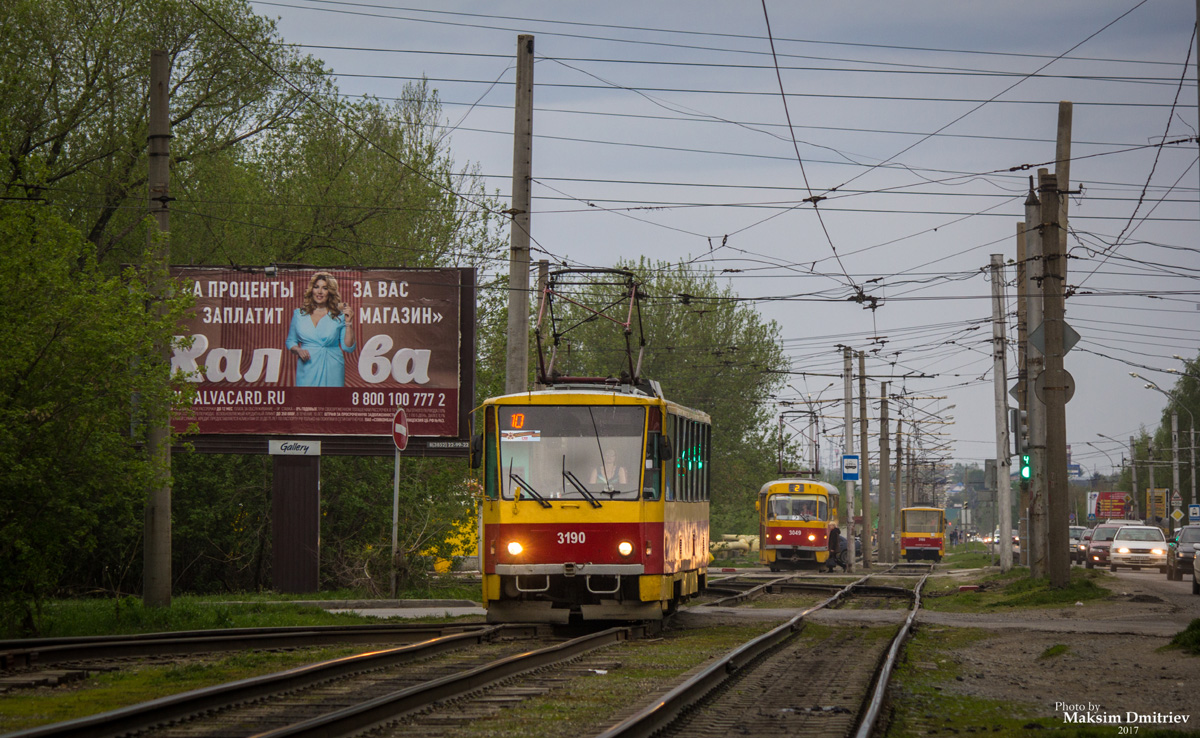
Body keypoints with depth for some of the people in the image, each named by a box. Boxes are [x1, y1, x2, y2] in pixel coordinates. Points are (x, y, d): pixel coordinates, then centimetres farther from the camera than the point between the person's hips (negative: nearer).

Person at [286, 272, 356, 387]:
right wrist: (298, 350, -5)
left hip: (331, 371, -1)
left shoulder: (339, 316, 4)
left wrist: (348, 323, -9)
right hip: (307, 370, 1)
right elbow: (291, 341, 16)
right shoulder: (299, 314, 9)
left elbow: (348, 348, 0)